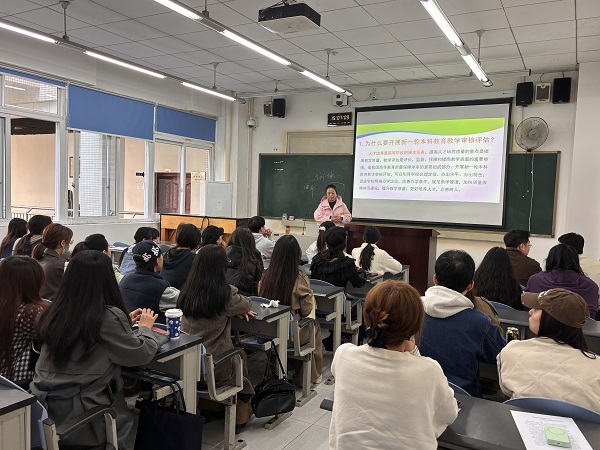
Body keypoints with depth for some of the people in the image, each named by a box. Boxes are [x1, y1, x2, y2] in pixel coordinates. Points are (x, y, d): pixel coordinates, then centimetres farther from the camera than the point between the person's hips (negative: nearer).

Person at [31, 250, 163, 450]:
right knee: (125, 419, 22)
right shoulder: (107, 316, -20)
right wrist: (146, 327, 10)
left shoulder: (54, 311, -1)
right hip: (77, 418, -6)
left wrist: (126, 323, 18)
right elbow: (142, 354, -8)